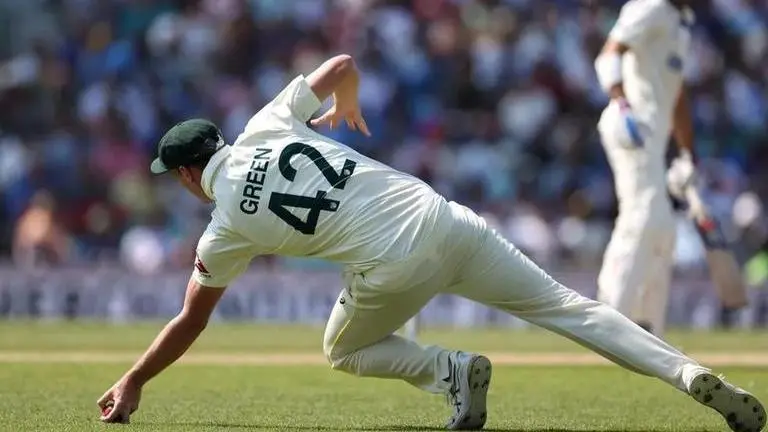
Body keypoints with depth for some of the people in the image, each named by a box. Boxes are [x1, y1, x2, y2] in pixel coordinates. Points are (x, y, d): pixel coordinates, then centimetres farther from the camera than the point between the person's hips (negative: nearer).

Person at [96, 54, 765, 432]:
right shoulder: (268, 126, 13)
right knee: (565, 305, 6)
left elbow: (190, 322, 15)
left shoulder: (226, 227, 6)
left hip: (394, 266, -4)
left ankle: (450, 367, -4)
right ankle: (688, 373, -13)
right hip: (446, 220, 4)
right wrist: (347, 108, 44)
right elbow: (343, 64, 21)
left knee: (345, 351, 25)